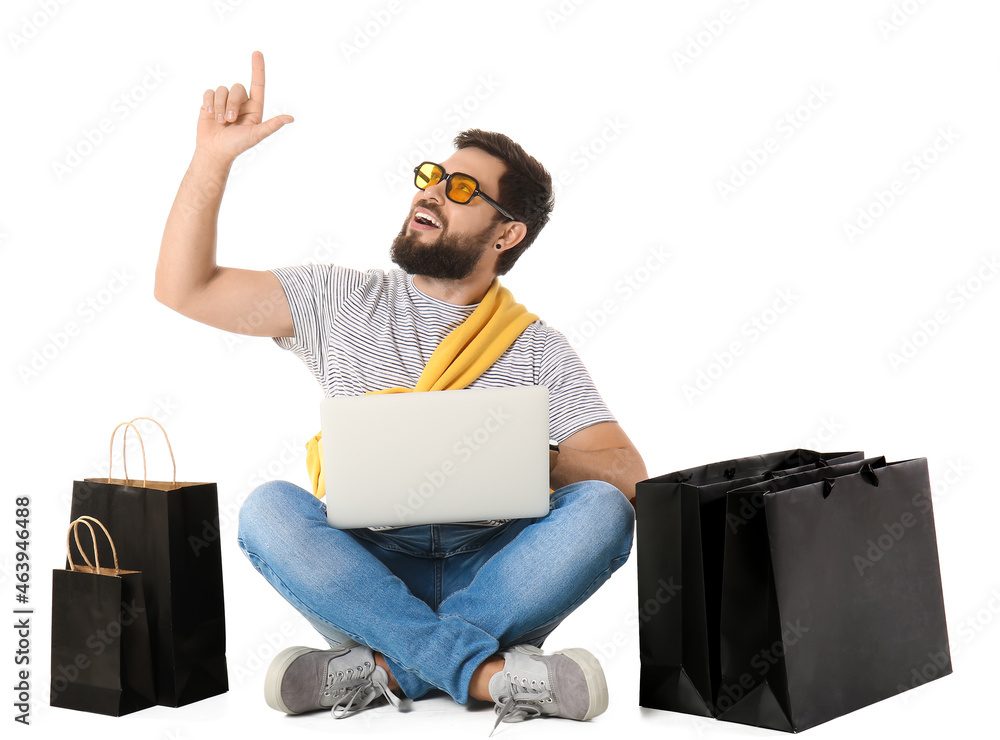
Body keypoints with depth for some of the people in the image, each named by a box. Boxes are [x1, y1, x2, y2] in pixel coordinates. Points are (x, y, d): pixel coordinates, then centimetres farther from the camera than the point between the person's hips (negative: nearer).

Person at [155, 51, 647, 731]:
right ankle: (493, 674, -35)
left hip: (488, 575, 0)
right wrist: (212, 159, 1)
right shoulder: (343, 304, 13)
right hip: (366, 572, 0)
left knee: (601, 508, -28)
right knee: (269, 508, -30)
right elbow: (184, 289, 9)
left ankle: (385, 667, -32)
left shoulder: (538, 349, 10)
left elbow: (626, 472, 0)